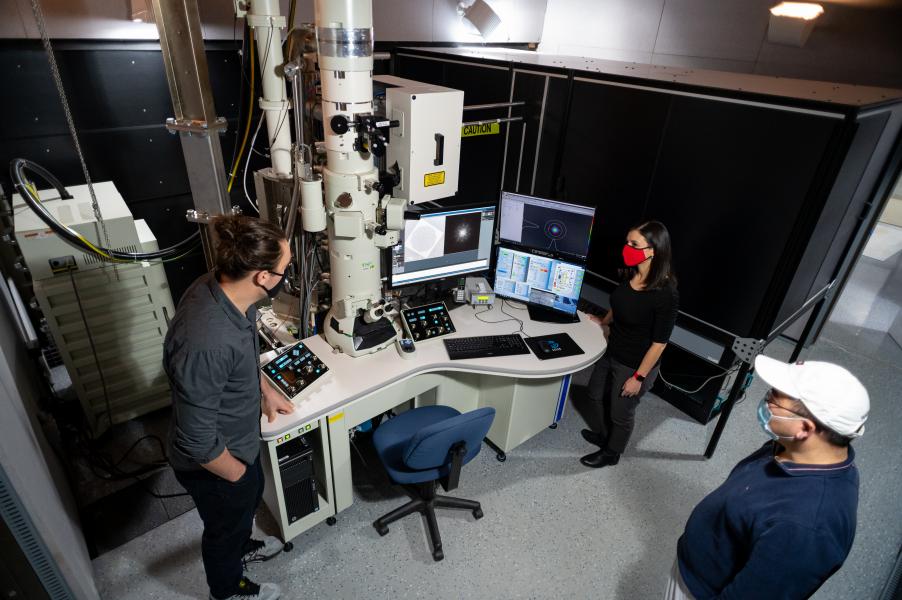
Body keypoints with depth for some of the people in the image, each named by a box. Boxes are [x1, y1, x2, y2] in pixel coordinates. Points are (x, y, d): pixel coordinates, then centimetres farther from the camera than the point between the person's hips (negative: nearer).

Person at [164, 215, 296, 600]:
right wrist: (238, 474, -15)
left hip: (239, 439, 7)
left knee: (250, 499, 34)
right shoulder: (205, 344, -43)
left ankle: (242, 546, 66)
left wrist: (265, 390, 8)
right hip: (214, 463, -7)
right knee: (225, 525, 24)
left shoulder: (224, 287, -16)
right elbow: (198, 439, -31)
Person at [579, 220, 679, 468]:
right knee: (596, 394, 25)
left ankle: (611, 453, 45)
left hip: (634, 365, -7)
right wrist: (603, 322, 24)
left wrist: (639, 377, -16)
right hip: (611, 352, 7)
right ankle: (606, 435, 54)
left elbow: (659, 343, -21)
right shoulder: (630, 274, -10)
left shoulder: (666, 294, -30)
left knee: (621, 412, 16)